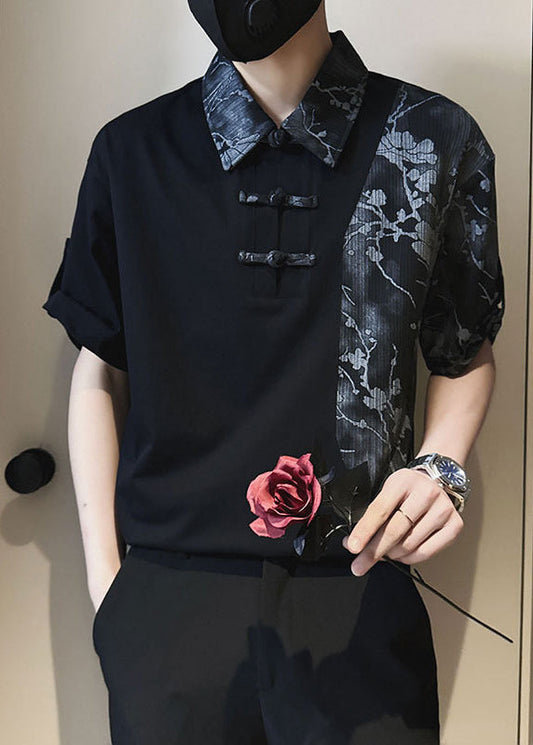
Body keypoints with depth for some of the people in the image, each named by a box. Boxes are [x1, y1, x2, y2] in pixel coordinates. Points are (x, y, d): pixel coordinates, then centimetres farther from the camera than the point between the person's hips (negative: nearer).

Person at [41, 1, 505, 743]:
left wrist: (442, 468, -10)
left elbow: (468, 354, 10)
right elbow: (100, 371, 6)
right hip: (166, 599, 1)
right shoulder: (132, 151, 1)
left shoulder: (436, 143, -2)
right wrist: (104, 583, 3)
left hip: (359, 597, 0)